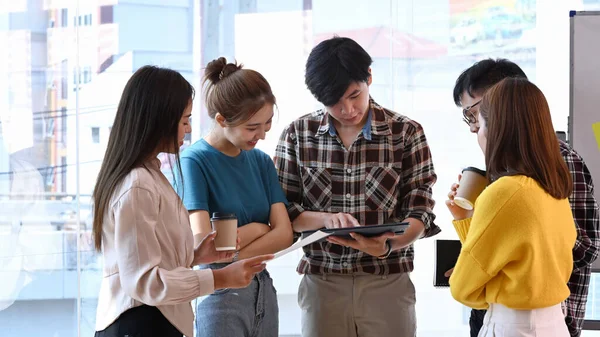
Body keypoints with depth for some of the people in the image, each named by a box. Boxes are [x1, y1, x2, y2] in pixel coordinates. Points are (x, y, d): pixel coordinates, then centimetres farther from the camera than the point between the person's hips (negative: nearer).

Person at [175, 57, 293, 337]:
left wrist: (233, 255, -14)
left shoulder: (261, 161, 7)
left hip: (263, 291, 6)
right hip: (221, 295, -5)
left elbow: (284, 234, -1)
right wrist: (257, 229, -5)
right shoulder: (194, 161, -12)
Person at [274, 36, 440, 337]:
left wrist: (388, 245, -22)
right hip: (321, 285, 1)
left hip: (388, 282, -1)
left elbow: (420, 211, -4)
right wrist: (326, 218, -16)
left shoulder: (406, 132, 0)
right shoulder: (297, 135, 3)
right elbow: (281, 211, 2)